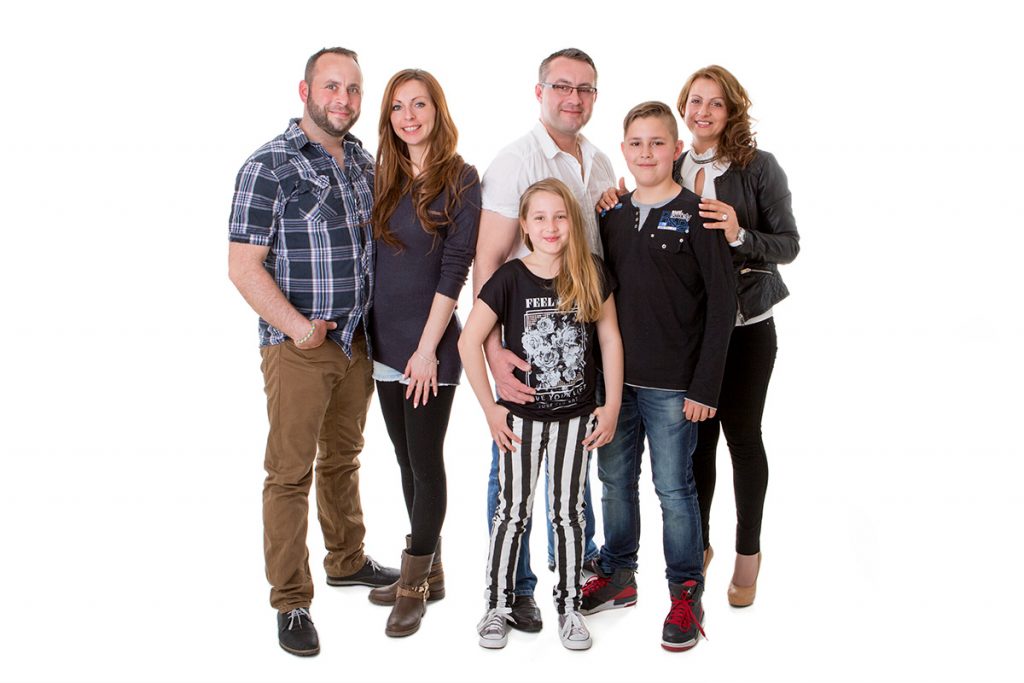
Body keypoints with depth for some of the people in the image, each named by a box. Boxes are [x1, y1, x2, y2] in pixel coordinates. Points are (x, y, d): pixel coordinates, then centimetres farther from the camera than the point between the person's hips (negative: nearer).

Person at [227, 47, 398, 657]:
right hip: (298, 346, -6)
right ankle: (292, 602, 10)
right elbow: (244, 266, -13)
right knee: (291, 472, 0)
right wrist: (297, 326, -21)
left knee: (343, 458, 20)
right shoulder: (269, 166, -10)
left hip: (357, 339, 6)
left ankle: (348, 561, 37)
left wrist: (372, 322, 9)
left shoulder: (364, 162, 9)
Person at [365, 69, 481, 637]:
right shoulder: (382, 178, 9)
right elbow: (372, 259, 12)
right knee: (408, 461, 13)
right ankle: (429, 573, 27)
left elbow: (454, 269, -11)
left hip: (429, 347, -6)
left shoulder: (461, 179, -6)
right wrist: (373, 336, 5)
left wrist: (427, 347, -14)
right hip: (385, 344, 6)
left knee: (426, 462, 2)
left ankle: (415, 585, 15)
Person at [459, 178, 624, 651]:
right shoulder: (509, 278, -11)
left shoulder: (591, 274, -5)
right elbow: (469, 341, -9)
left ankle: (569, 605, 24)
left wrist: (612, 406, -2)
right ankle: (498, 604, 23)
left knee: (568, 511, 11)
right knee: (514, 511, 8)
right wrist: (490, 407, -9)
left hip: (577, 415, 1)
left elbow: (610, 338, 0)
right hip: (521, 414, -1)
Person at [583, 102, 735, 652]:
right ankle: (618, 576, 32)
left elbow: (722, 303, -10)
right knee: (615, 479, 15)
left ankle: (686, 594, 18)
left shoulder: (695, 215, -7)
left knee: (674, 488, 3)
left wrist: (704, 385, -13)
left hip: (671, 384, -5)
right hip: (613, 377, 5)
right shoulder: (613, 216, 9)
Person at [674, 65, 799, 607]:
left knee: (741, 434, 5)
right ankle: (698, 543, 27)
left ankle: (748, 549, 23)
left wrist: (739, 235, -25)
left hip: (745, 324, -3)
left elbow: (789, 245, -8)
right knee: (696, 436, 8)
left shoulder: (759, 167, -6)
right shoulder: (673, 171, 6)